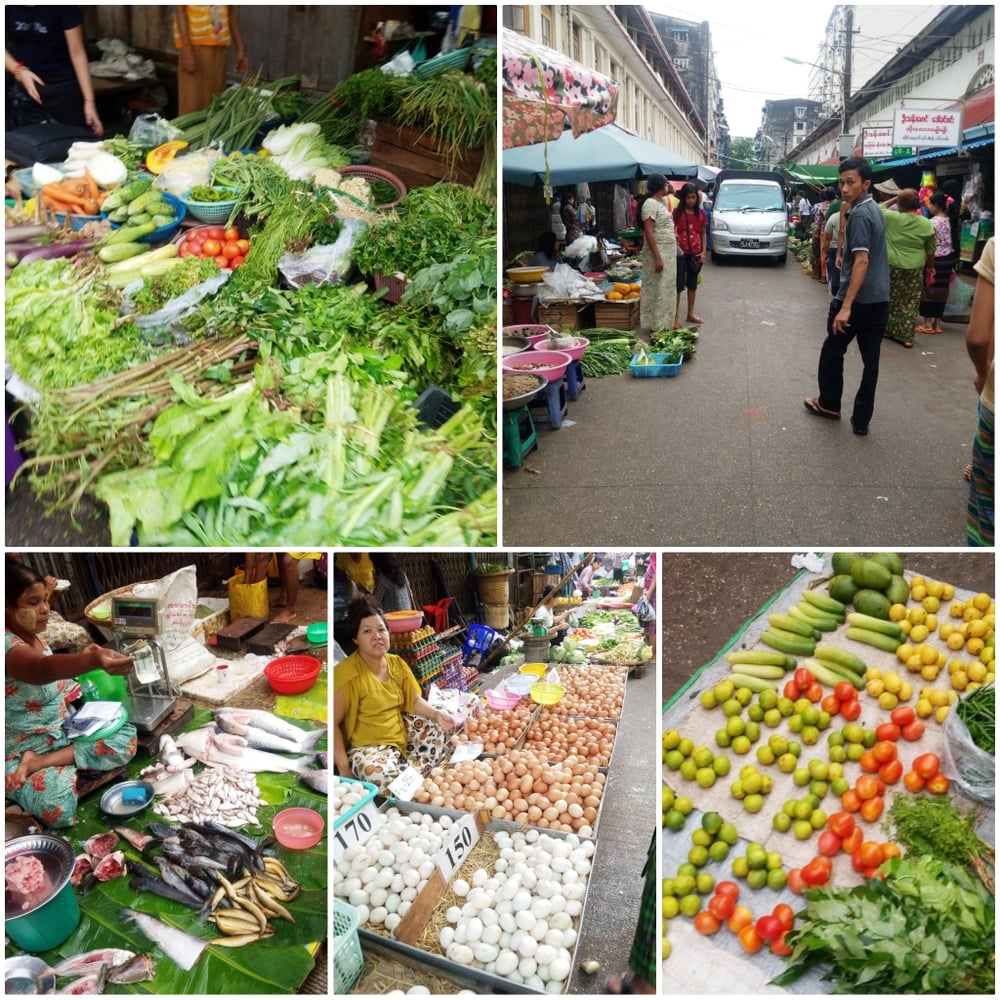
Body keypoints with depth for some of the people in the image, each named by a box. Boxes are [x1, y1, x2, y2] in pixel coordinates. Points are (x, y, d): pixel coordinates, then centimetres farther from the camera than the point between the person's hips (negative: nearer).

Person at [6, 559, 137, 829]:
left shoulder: (35, 637, 4)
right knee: (59, 809, -31)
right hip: (21, 751, -8)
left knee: (126, 739, -8)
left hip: (63, 731, 8)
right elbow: (41, 670, -48)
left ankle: (41, 764, -8)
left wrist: (82, 660, 1)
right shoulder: (7, 644, -25)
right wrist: (93, 662, -66)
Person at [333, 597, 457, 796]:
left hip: (401, 734, 8)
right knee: (388, 780, -35)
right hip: (366, 747, -8)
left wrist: (438, 715, -12)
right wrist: (344, 768, -23)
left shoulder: (396, 663, 2)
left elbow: (415, 700, 8)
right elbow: (332, 723, -20)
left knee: (442, 729, -1)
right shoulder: (346, 674, -21)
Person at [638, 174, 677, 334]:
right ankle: (657, 326, 1)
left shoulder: (663, 201, 14)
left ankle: (665, 323, 21)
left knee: (667, 288, 13)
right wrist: (657, 257, -25)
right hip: (658, 250, -10)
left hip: (669, 250, 10)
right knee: (658, 290, -5)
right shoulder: (650, 204, -15)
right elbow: (648, 232, -20)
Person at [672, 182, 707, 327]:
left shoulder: (701, 214, 7)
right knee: (678, 284, -5)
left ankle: (690, 314, 22)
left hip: (695, 253, 4)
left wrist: (703, 252, 2)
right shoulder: (677, 212, -4)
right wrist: (675, 247, -18)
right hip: (680, 253, -4)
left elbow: (703, 234, 11)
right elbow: (671, 231, -3)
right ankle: (676, 316, -3)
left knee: (692, 284, 12)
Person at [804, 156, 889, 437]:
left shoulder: (859, 214, -15)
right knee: (871, 361, 7)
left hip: (858, 300, -8)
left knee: (832, 351, 11)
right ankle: (861, 419, 11)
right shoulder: (875, 209, 13)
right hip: (880, 299, 8)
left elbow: (862, 261, -23)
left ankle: (829, 404, 26)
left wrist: (846, 305, -25)